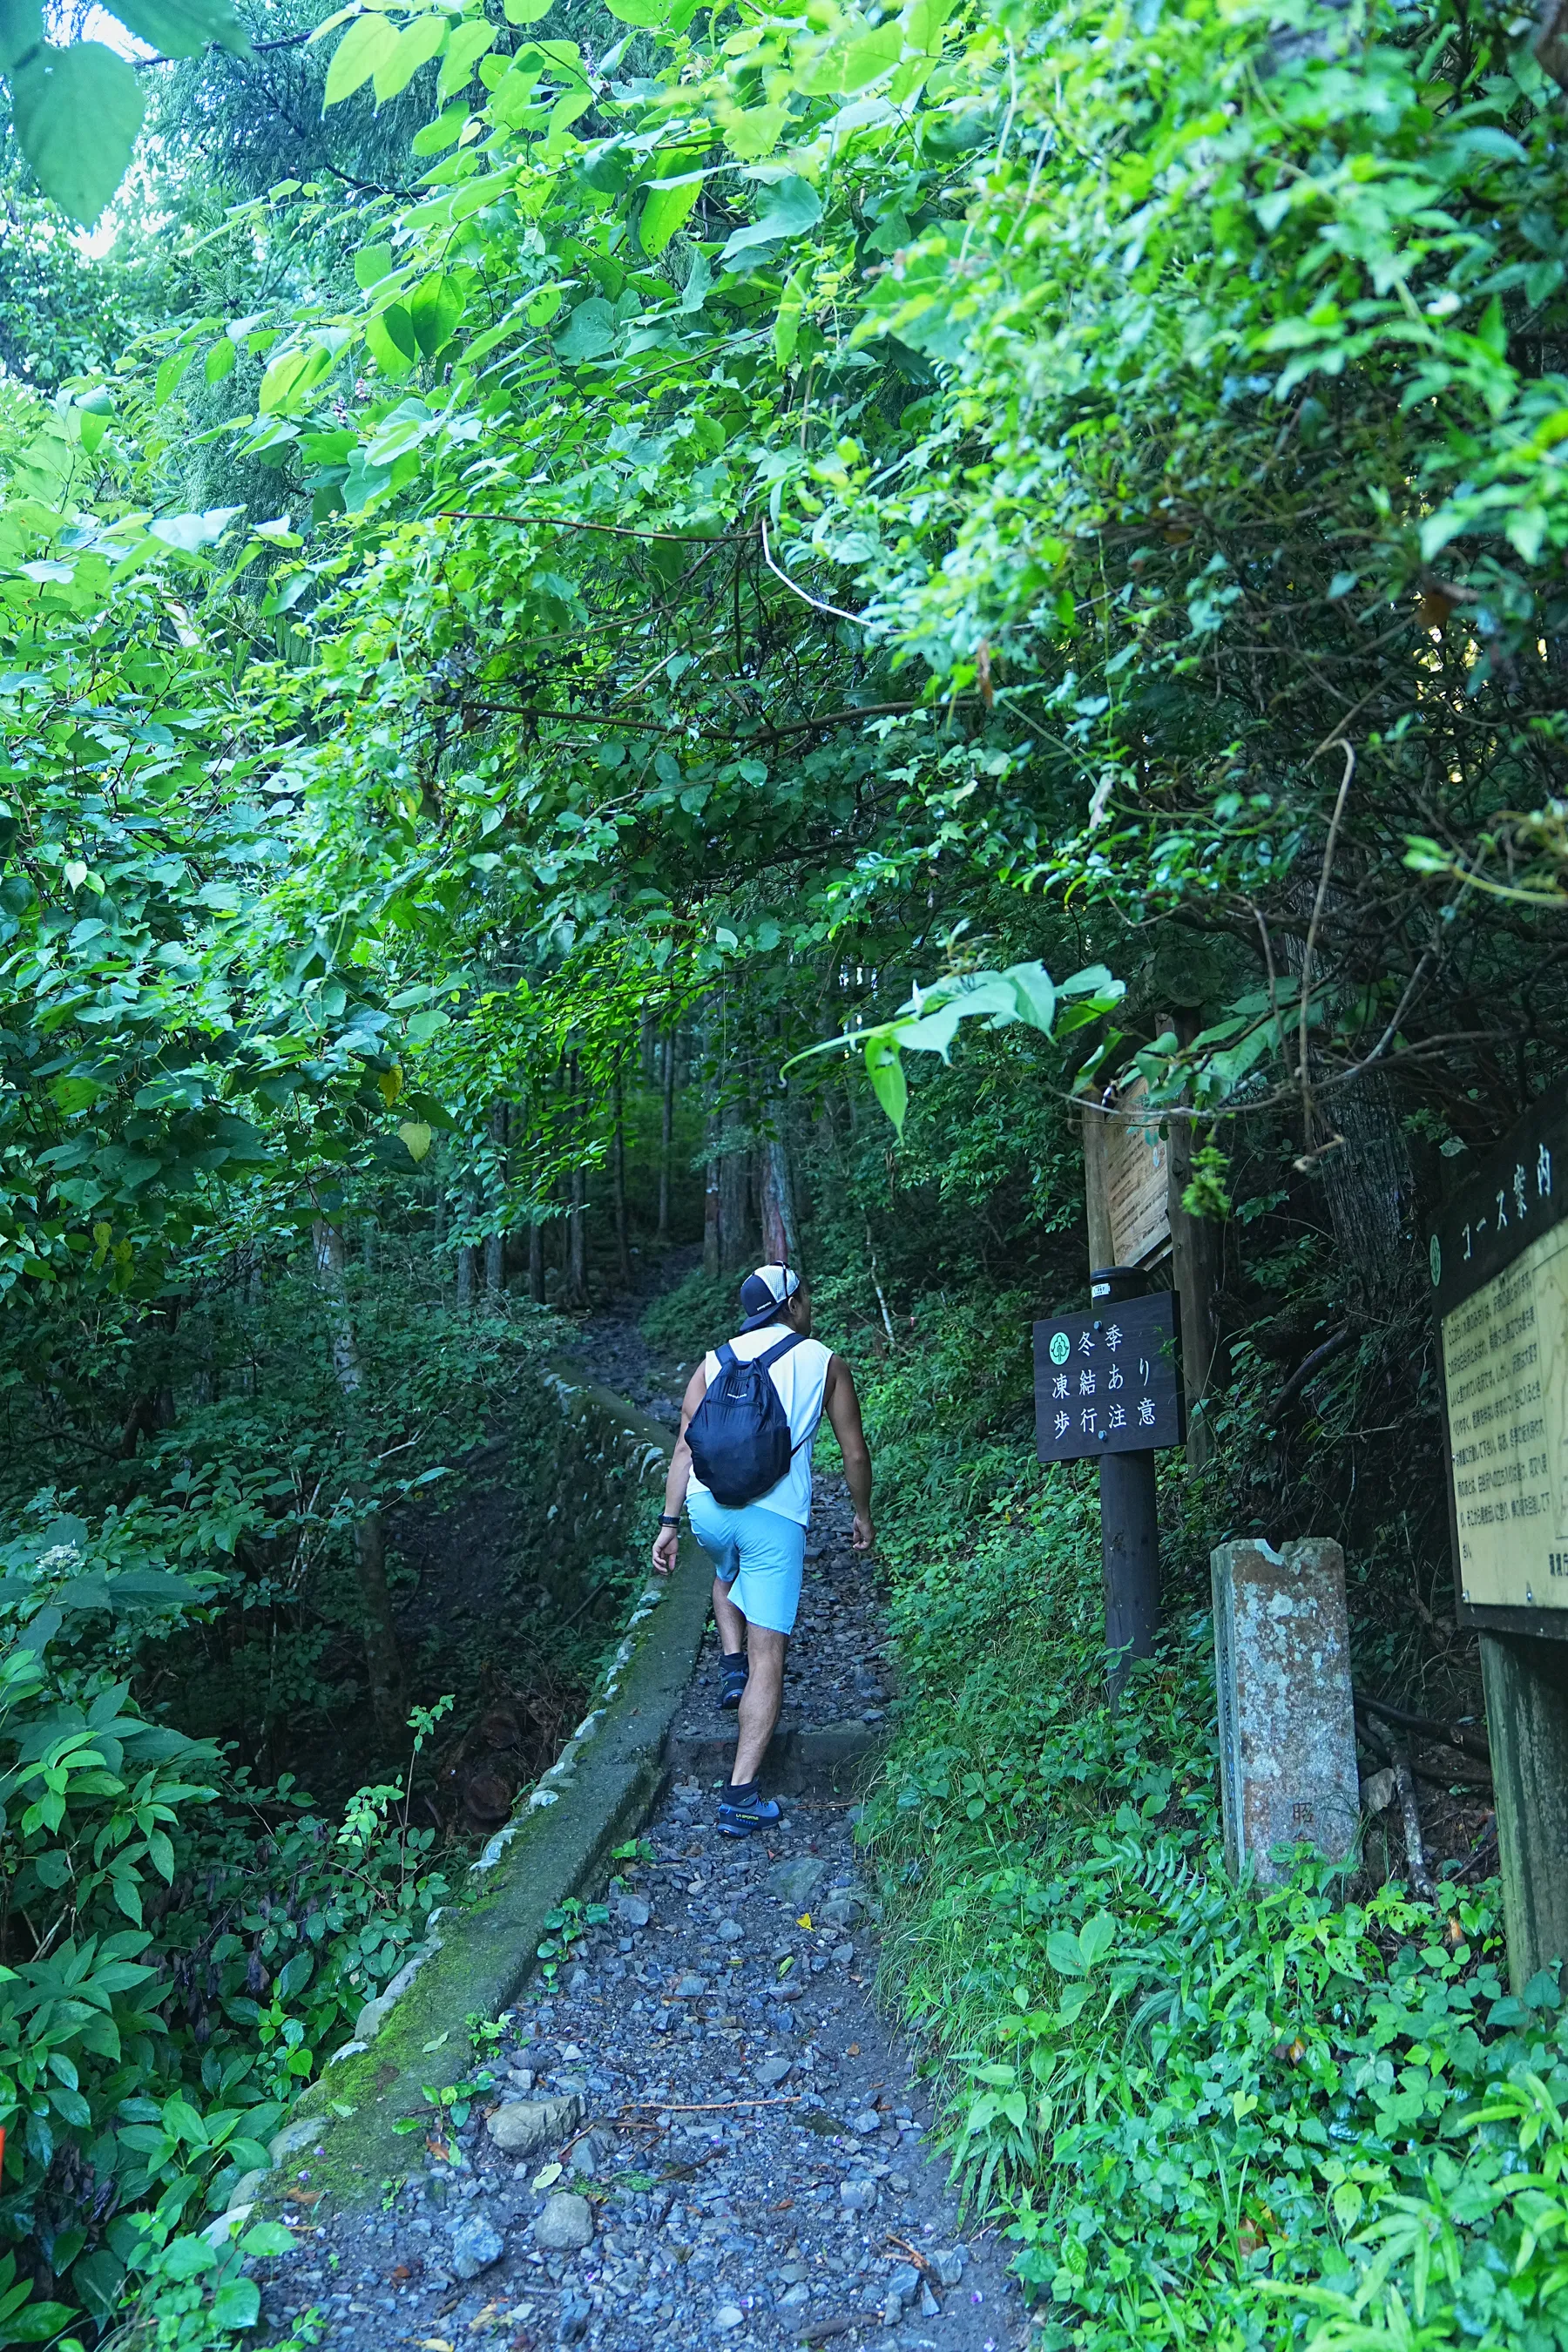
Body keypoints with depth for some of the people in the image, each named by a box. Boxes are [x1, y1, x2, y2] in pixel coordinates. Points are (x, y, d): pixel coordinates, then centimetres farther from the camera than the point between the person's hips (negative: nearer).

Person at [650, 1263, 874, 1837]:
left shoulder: (715, 1361, 16)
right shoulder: (824, 1362, 10)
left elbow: (686, 1446, 9)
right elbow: (855, 1452, 13)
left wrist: (670, 1522, 10)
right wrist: (862, 1514, 28)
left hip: (709, 1505, 3)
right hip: (776, 1514, -3)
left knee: (727, 1575, 39)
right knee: (768, 1659, 2)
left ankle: (732, 1667, 20)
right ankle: (740, 1798, -2)